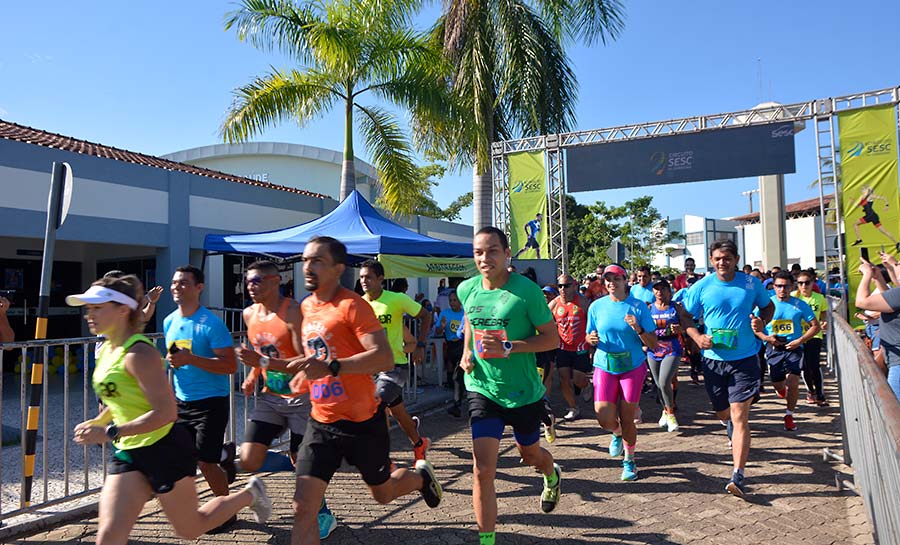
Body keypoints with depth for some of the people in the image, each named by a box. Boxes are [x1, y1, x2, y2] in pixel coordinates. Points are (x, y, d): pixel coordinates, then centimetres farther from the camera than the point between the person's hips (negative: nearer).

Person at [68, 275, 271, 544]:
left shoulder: (139, 353, -22)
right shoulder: (106, 350, 7)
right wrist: (96, 422, 7)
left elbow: (166, 412, -28)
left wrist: (110, 432, -28)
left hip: (164, 449, -8)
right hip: (126, 452, 8)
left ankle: (249, 494, 33)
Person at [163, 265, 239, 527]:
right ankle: (223, 457, 38)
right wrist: (172, 361, 4)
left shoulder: (211, 324, -17)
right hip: (182, 400, 7)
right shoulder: (170, 321, 6)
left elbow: (230, 366, -22)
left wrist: (190, 359, -28)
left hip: (211, 400, -7)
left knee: (204, 461, -6)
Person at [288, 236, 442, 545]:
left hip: (362, 421, -5)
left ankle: (421, 476, 49)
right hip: (321, 423, 6)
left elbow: (384, 357, -28)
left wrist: (330, 367, -37)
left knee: (383, 493, 17)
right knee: (303, 507, -4)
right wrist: (305, 374, 7)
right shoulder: (306, 307, 7)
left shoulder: (352, 305, -17)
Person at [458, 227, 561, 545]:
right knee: (482, 470, -8)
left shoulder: (526, 290, -18)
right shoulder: (467, 289, -4)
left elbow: (552, 339, -13)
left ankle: (552, 476, 61)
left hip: (524, 393, -2)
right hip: (483, 390, 2)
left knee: (529, 454, 24)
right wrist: (467, 351, 3)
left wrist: (510, 347, -26)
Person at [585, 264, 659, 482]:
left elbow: (653, 344, -4)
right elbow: (589, 337, 11)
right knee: (604, 418, -10)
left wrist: (638, 329, -22)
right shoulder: (596, 306, 1)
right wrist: (591, 339, -12)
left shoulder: (638, 306, -4)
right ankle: (617, 433, 28)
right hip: (604, 367, 1)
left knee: (627, 419, 3)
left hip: (633, 367, -1)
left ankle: (629, 461, 29)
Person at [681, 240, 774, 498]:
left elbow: (768, 306, 16)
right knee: (723, 414, 17)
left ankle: (737, 475, -8)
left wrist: (762, 322, -6)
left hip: (745, 359, -2)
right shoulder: (701, 287, -4)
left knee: (740, 416, -10)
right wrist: (697, 336, -13)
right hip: (714, 359, 2)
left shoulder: (752, 283, -2)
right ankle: (736, 439, 53)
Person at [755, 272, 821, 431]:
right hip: (773, 348, 1)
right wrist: (765, 337, -12)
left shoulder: (800, 305, 0)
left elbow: (815, 326, 3)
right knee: (778, 384, 10)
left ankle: (789, 415, 5)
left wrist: (800, 340, -10)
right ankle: (781, 387, 51)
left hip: (794, 347, -1)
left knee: (793, 382, -14)